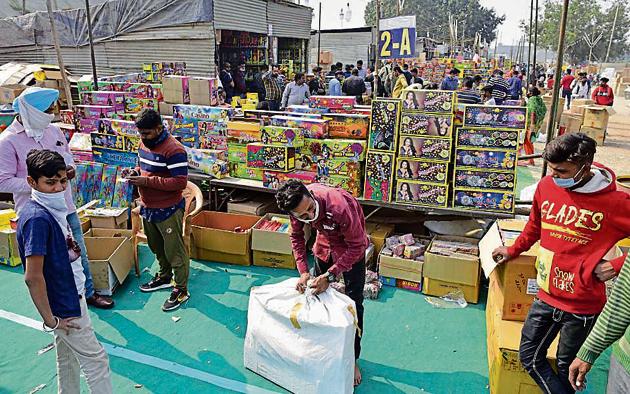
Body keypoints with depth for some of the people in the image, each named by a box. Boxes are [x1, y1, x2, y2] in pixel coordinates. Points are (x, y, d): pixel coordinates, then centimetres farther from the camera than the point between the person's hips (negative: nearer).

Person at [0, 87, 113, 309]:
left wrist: (70, 166, -4)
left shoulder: (53, 130, 2)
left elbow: (67, 153, 18)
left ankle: (88, 293, 36)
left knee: (79, 254, 17)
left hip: (65, 206, 6)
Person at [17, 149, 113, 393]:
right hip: (64, 306, -9)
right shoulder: (37, 218, -27)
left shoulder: (52, 208, 2)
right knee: (96, 360, 4)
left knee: (68, 358, 22)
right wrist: (50, 319, -21)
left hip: (70, 295, 9)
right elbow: (33, 276, -27)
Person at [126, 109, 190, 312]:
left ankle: (181, 289, 15)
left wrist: (147, 181, -26)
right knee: (157, 247, 23)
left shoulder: (173, 150, -21)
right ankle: (165, 277, 43)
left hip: (168, 210, -9)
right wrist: (135, 175, -2)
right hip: (148, 207, 9)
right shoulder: (144, 144, 7)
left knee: (174, 250, 3)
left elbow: (180, 182, -25)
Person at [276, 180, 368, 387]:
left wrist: (330, 276, -31)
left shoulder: (339, 205, -43)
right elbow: (296, 236, -6)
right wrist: (303, 271, -14)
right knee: (319, 293, 16)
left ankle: (353, 358, 17)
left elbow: (356, 246, -31)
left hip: (352, 246, -5)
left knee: (353, 303, 0)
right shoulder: (298, 208, -26)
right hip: (324, 243, 5)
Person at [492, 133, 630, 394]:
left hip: (583, 304, -5)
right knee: (529, 356, 15)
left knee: (567, 368, 14)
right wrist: (513, 251, 22)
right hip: (546, 295, 5)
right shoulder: (546, 186, -5)